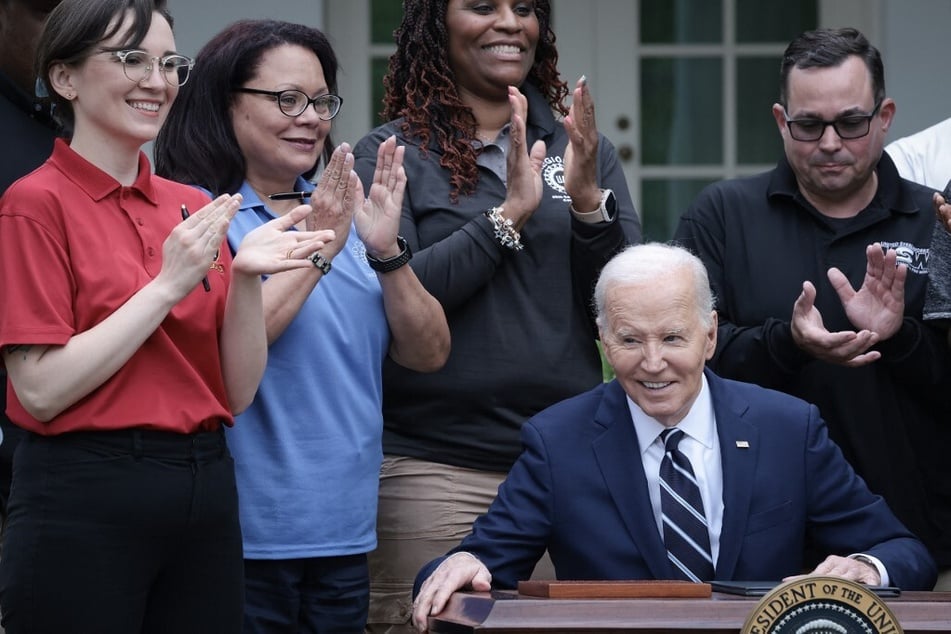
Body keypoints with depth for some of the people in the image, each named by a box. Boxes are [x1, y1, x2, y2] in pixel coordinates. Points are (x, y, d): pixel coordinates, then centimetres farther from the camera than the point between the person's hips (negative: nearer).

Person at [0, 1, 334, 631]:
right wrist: (168, 285, -15)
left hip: (206, 495, 6)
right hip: (84, 502, -6)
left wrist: (246, 278, -7)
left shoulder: (193, 208, 10)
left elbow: (237, 393, 9)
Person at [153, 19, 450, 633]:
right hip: (245, 536, -6)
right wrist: (317, 249, -16)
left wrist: (385, 250, -9)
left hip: (345, 531, 6)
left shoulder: (344, 212, 12)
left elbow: (428, 353, 6)